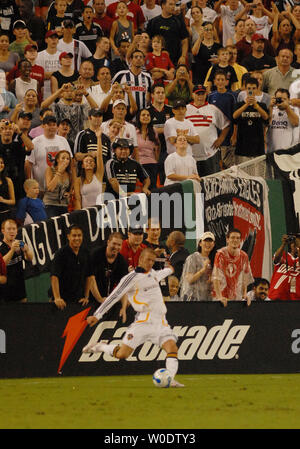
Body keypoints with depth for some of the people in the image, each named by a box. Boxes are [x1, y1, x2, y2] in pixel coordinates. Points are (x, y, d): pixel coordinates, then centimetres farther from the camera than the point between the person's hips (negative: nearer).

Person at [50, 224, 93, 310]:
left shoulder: (85, 253, 8)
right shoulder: (61, 254, -10)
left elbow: (88, 276, 16)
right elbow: (54, 277, -17)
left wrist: (86, 297, 10)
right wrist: (57, 298, -25)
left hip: (79, 300, 5)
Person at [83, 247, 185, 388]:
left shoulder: (152, 273, 18)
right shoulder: (132, 277, -5)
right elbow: (114, 296, -8)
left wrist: (168, 270, 66)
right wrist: (97, 315, -13)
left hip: (160, 322, 6)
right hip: (144, 321, -6)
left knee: (172, 347, -18)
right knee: (122, 354, -10)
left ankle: (170, 380, -27)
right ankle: (100, 347, 17)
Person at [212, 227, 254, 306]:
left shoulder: (244, 256, 4)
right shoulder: (221, 254, -11)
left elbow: (245, 278, 11)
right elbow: (216, 277, -16)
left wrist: (245, 294, 1)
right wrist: (219, 297, -23)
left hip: (237, 297, 4)